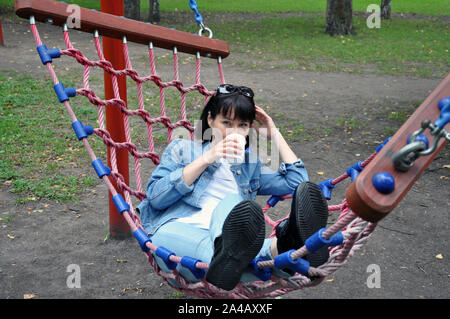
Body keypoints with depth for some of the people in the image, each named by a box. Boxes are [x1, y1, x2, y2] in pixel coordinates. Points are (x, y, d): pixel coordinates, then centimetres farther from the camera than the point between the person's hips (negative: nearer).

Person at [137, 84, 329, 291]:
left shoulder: (250, 165, 32)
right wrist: (206, 159, -2)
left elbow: (298, 182, 21)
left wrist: (275, 135, 22)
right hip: (176, 231, -2)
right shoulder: (182, 149, 23)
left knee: (230, 202, -33)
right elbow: (154, 197, 5)